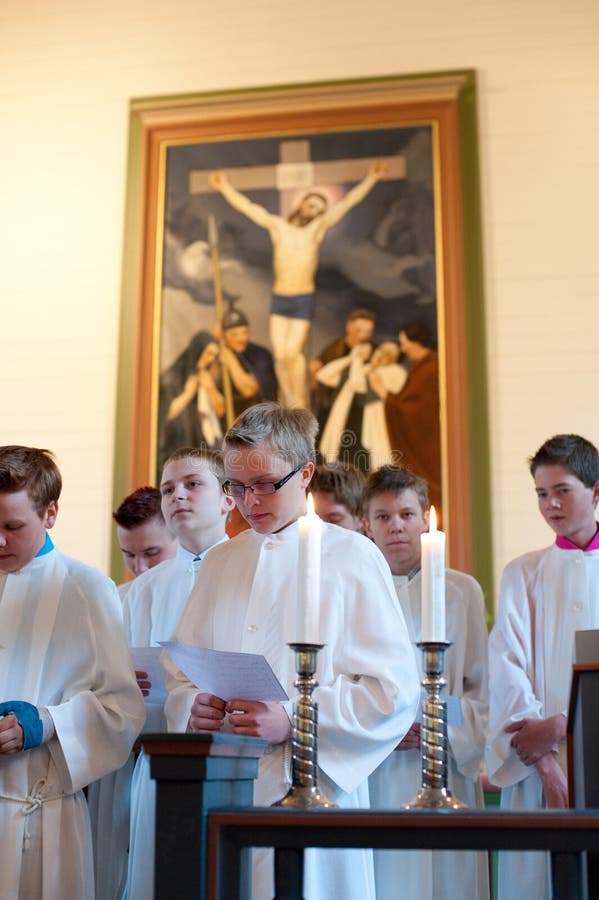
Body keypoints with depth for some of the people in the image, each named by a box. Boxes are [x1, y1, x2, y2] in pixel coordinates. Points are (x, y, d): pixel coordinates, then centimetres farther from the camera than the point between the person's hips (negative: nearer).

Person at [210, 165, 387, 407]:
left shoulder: (318, 226, 2)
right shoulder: (277, 225, 6)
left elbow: (347, 202, -4)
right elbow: (247, 206, 7)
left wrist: (371, 179, -9)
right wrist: (226, 188, 2)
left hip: (303, 300, -2)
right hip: (278, 299, 2)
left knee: (292, 352, -14)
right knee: (280, 355, -4)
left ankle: (300, 403, 3)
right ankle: (289, 406, 7)